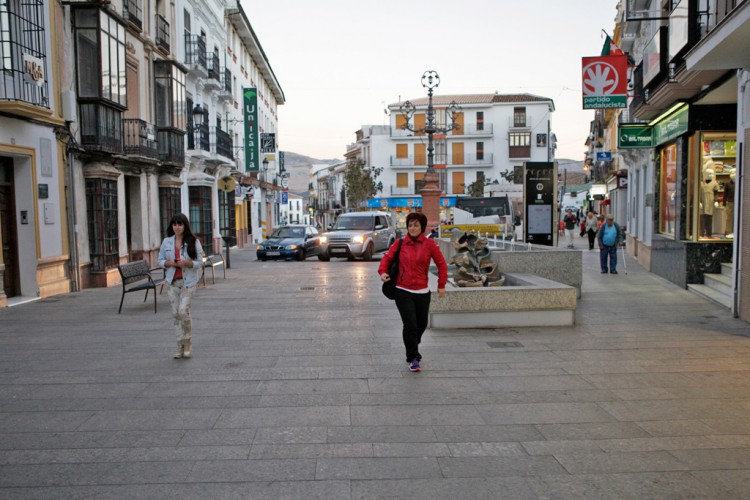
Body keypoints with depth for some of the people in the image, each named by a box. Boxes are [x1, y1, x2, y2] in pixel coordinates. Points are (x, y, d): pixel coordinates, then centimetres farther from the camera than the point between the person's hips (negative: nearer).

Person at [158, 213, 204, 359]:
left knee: (183, 310, -16)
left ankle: (188, 343, 3)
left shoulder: (193, 242, -3)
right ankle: (180, 347, 16)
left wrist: (187, 263, -21)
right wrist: (169, 263, -11)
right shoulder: (167, 242, 6)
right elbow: (160, 260, 10)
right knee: (176, 313, 6)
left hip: (188, 281, -4)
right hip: (172, 281, 4)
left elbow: (200, 263, -3)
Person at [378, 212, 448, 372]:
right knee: (410, 324, -11)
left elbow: (441, 264, 4)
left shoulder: (429, 244, -1)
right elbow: (387, 257, 6)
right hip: (403, 291, -2)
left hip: (422, 292, 2)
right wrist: (383, 271, -13)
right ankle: (413, 358, 4)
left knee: (421, 324, 13)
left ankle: (413, 348, 42)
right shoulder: (400, 243, 0)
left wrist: (441, 284, 2)